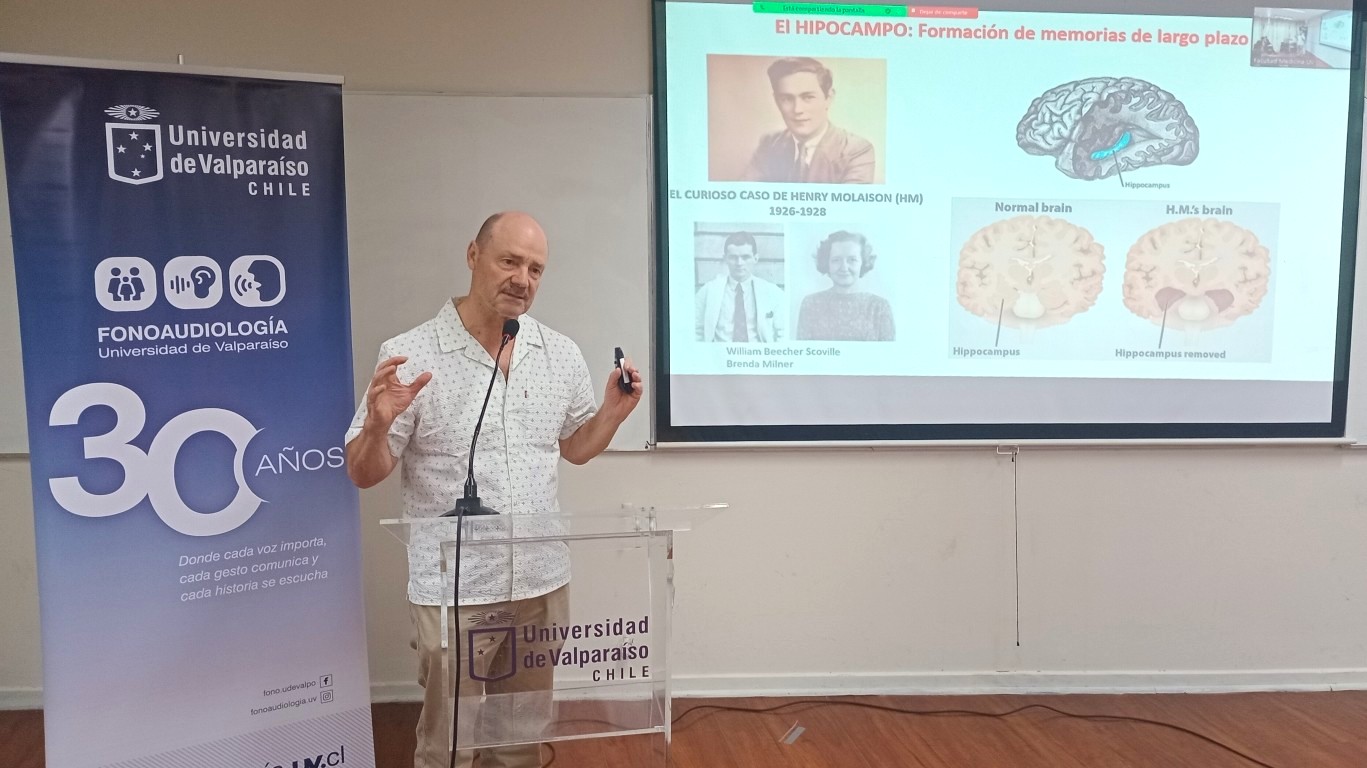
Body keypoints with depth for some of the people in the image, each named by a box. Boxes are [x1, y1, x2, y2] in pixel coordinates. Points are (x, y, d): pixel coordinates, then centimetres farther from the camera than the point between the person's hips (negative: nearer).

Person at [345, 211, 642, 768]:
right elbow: (363, 474, -6)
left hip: (542, 582, 4)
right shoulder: (409, 357, -11)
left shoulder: (562, 355, 3)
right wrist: (378, 425, -27)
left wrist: (613, 411, -4)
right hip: (453, 591, -4)